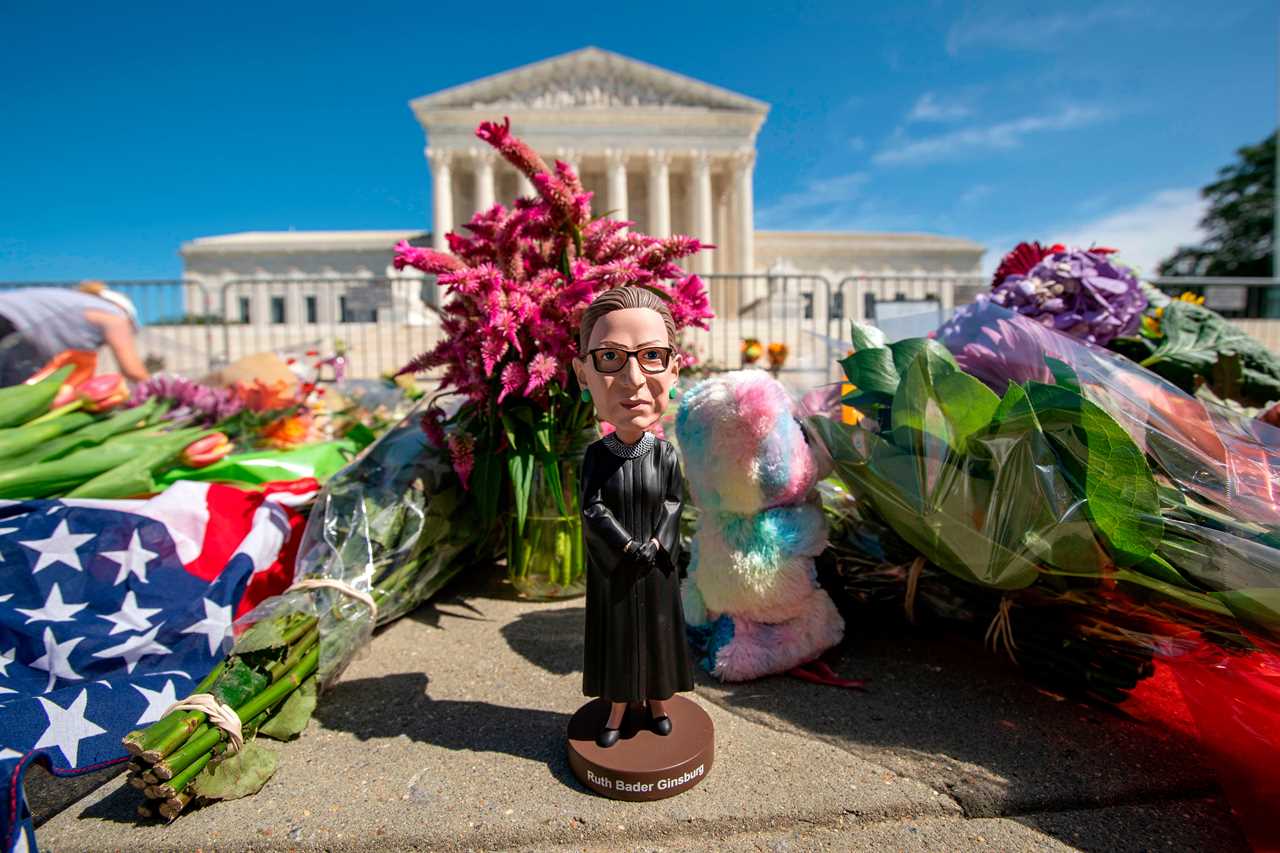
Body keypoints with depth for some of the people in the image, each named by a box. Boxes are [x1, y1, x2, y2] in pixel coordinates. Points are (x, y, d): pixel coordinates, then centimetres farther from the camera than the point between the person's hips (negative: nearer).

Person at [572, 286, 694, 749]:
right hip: (612, 565, 0)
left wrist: (657, 545, -17)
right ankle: (616, 713, 37)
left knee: (656, 631, 17)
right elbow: (593, 510, -13)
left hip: (656, 563, 0)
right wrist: (629, 547, -19)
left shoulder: (665, 454, -13)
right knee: (618, 636, 15)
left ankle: (658, 704, 42)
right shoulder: (596, 455, -15)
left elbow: (673, 504, -6)